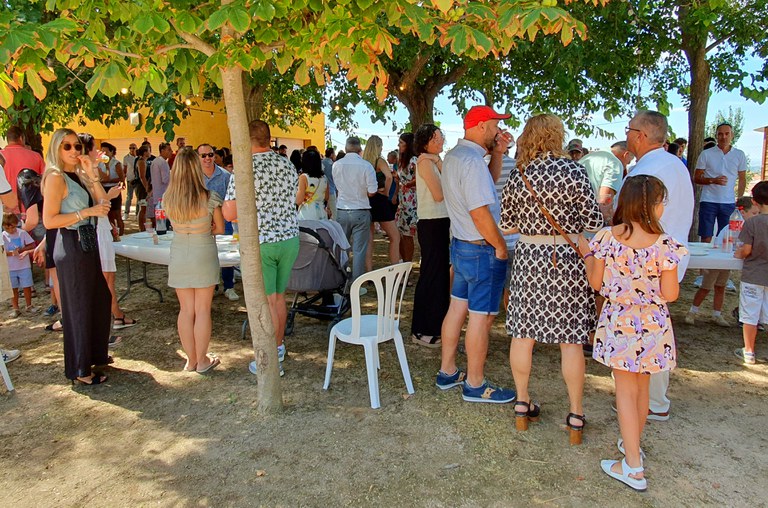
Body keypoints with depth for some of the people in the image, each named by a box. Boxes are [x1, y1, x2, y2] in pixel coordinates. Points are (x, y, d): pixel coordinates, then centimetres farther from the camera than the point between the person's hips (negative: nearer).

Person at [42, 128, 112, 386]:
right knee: (78, 307, 0)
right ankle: (79, 370, 13)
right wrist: (86, 212, -22)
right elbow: (49, 220, -19)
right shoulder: (55, 177, -13)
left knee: (98, 300, 17)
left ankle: (94, 354, 34)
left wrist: (92, 175, -4)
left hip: (87, 244, 9)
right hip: (71, 246, -9)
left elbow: (103, 204, 4)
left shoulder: (78, 175, 11)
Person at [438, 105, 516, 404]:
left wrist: (497, 154, 10)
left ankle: (447, 373, 28)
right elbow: (480, 212, -24)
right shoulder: (472, 160, -20)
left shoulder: (454, 155, 11)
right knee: (481, 318, 1)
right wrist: (500, 246, -14)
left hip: (460, 245, 10)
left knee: (458, 308, 16)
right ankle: (475, 385, 14)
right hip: (482, 251, -10)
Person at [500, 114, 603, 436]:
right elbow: (594, 224, -8)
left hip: (528, 259, 3)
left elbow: (507, 225, 5)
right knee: (570, 340, 7)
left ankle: (522, 406, 25)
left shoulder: (517, 176, 0)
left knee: (523, 333, 13)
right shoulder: (573, 171, -9)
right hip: (567, 260, -2)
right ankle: (576, 416, 18)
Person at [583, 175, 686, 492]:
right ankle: (633, 446, 40)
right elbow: (670, 294, -10)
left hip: (618, 322, 0)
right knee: (642, 387, 20)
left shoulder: (606, 238, -11)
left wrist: (586, 254, 11)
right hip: (652, 326, 1)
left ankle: (633, 467, 11)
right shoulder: (664, 244, -13)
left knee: (626, 390, 8)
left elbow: (596, 283, -4)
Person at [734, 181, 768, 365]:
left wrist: (738, 254, 7)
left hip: (753, 276, -3)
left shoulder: (752, 222, -14)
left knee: (750, 317, 6)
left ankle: (749, 353, 14)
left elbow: (746, 249, -14)